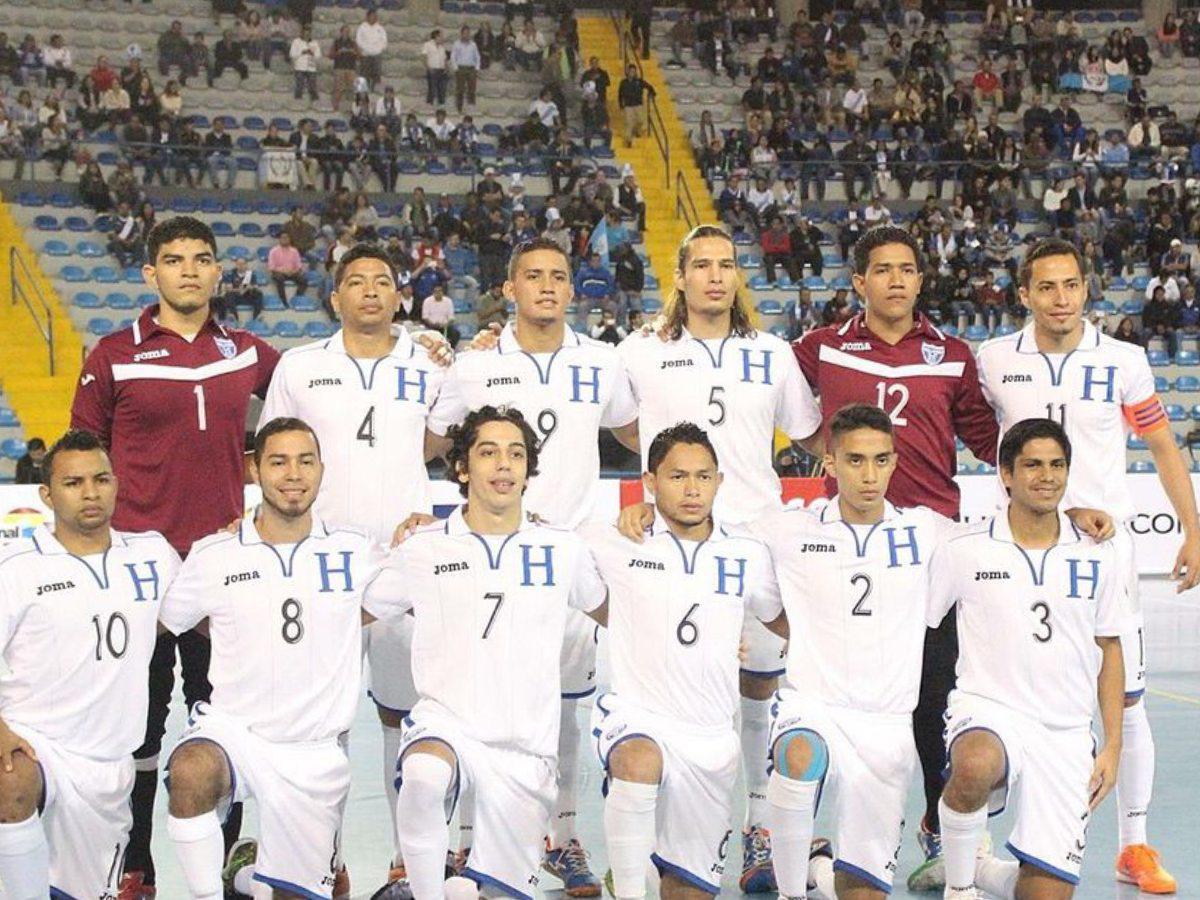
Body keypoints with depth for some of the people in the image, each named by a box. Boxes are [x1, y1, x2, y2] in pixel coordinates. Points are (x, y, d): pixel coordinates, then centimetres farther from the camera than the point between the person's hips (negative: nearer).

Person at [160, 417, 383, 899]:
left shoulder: (355, 551, 1)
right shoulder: (214, 555, -1)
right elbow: (160, 622, 12)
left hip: (317, 752, 2)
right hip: (232, 730, -2)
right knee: (190, 772, -37)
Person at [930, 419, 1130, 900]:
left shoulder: (1098, 556, 6)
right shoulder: (964, 549, -1)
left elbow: (1109, 650, 13)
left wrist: (1112, 746, 7)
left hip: (1066, 734, 3)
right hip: (987, 713, -3)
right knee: (976, 769, -40)